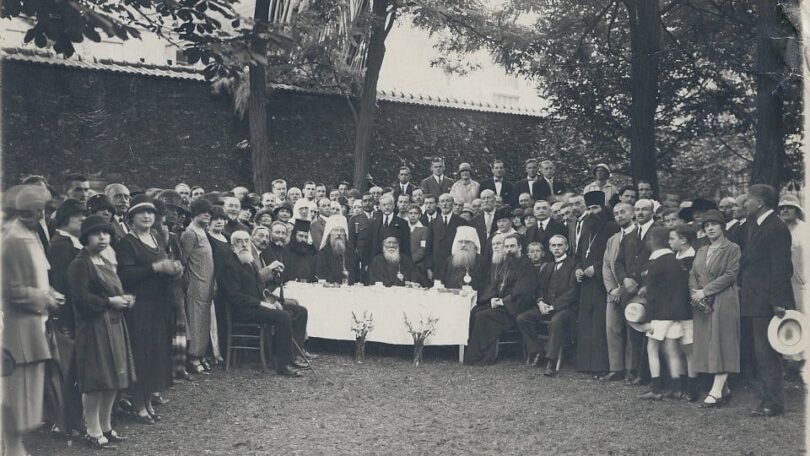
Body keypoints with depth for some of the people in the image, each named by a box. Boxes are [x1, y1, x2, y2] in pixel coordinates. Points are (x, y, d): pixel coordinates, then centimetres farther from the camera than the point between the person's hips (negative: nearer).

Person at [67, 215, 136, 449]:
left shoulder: (107, 263, 18)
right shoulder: (80, 264, -10)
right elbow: (81, 297, -18)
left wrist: (125, 300, 5)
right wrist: (110, 302, -15)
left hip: (114, 325, 9)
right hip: (94, 327, -9)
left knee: (112, 380, 12)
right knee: (96, 381, -4)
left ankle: (105, 426, 23)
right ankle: (93, 432, 6)